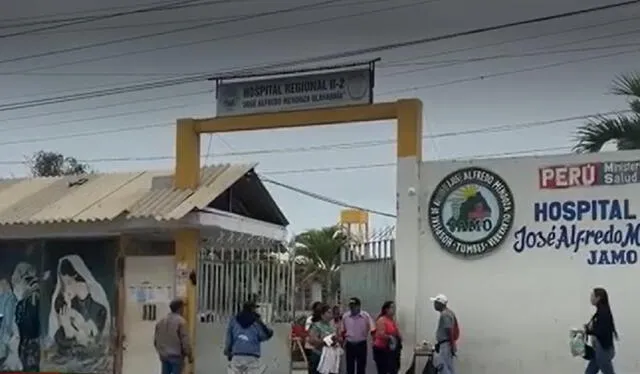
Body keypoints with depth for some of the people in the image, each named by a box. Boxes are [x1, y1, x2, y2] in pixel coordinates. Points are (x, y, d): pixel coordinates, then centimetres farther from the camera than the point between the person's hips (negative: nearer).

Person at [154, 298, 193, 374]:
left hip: (164, 356, 6)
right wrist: (190, 356, -4)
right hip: (176, 356, -6)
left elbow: (156, 340, 12)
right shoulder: (181, 321, -13)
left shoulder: (161, 321, 7)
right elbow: (185, 341, -15)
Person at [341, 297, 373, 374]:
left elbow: (372, 330, -7)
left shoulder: (366, 316, -9)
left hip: (361, 344, -2)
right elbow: (343, 331, 9)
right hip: (349, 345, 2)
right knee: (349, 368, 9)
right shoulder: (345, 316, -1)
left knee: (361, 368, 5)